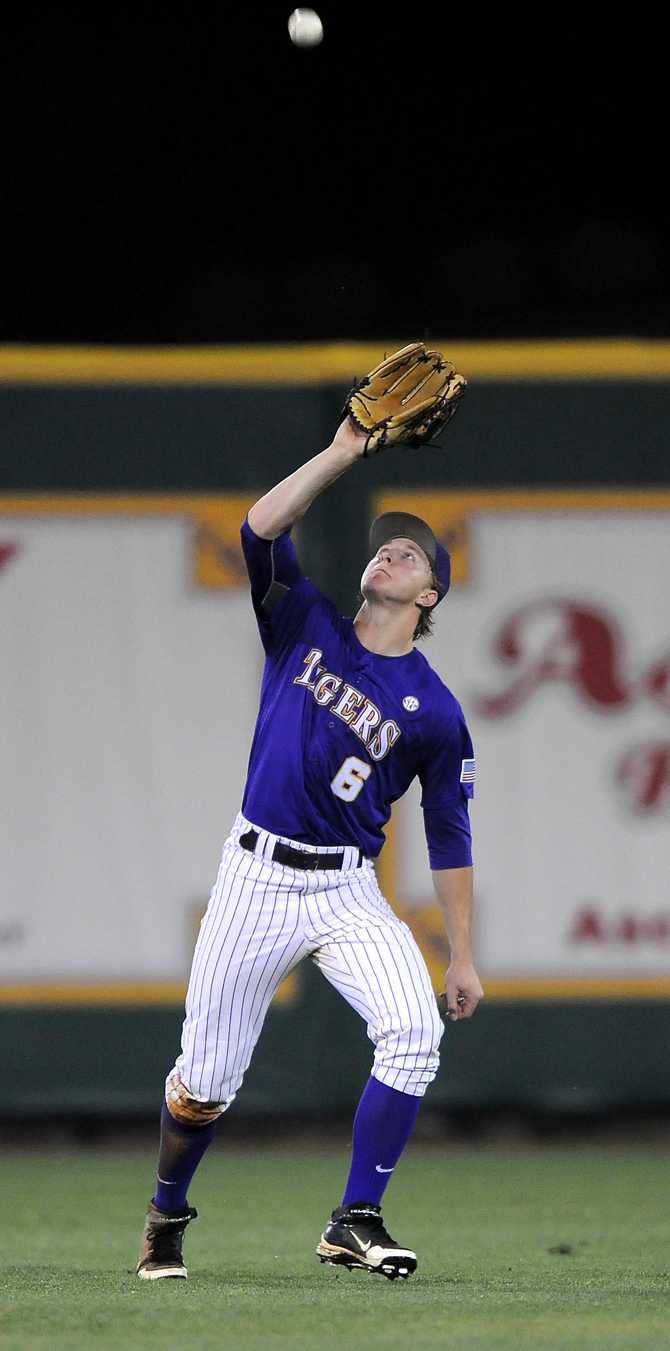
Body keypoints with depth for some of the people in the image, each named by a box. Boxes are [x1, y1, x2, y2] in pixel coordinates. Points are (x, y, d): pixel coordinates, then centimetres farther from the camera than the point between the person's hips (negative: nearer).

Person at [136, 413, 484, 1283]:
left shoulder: (435, 712, 1)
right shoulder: (306, 627, 5)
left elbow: (449, 842, 4)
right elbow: (263, 526, -9)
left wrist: (463, 958, 0)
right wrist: (346, 454, -12)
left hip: (347, 893, 0)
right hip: (256, 876, 0)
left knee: (414, 1030, -23)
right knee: (208, 1074, 2)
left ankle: (356, 1222, -15)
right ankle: (167, 1216, 28)